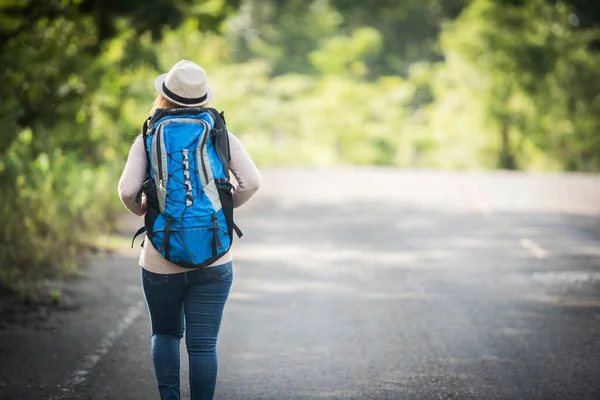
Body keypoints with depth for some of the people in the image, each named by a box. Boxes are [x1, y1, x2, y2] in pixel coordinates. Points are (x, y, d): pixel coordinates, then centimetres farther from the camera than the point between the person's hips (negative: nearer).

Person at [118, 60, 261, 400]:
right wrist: (228, 205, 7)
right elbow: (252, 181, -10)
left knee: (165, 333, 20)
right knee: (203, 344, 4)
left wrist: (140, 209, 8)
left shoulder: (148, 139, 0)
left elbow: (128, 189, -12)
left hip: (161, 259, 0)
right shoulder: (220, 136, 1)